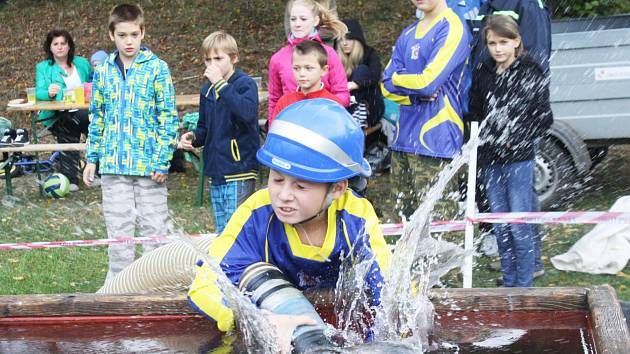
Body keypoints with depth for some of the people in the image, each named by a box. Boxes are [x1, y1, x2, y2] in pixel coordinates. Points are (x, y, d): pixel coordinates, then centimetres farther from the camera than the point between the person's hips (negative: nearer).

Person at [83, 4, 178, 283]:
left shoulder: (157, 68, -4)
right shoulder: (103, 72, 7)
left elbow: (168, 117, -5)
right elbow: (97, 118, 14)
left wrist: (162, 160, -11)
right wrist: (92, 158, 10)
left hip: (149, 163, -3)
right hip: (113, 165, 3)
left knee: (154, 228, 4)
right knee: (118, 230, 9)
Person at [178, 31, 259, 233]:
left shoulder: (245, 84, -9)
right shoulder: (207, 90, 13)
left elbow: (248, 112, -30)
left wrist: (220, 83, -26)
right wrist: (193, 137, 2)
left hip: (239, 172, -8)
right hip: (216, 173, 8)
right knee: (222, 232, 15)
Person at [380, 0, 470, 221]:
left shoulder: (451, 29, -8)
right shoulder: (408, 34, 16)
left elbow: (428, 82, -18)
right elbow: (388, 86, 10)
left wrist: (398, 77, 1)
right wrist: (418, 94, -9)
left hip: (435, 142, -8)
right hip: (404, 139, 8)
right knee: (405, 217, 11)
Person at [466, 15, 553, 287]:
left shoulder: (531, 73, -3)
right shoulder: (482, 74, 9)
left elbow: (544, 118, -3)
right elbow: (474, 114, 16)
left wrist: (516, 138, -14)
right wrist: (481, 140, -1)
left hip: (519, 159, -4)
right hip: (490, 161, 5)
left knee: (519, 225, -4)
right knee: (500, 226, 9)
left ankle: (524, 284, 5)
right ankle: (508, 282, 20)